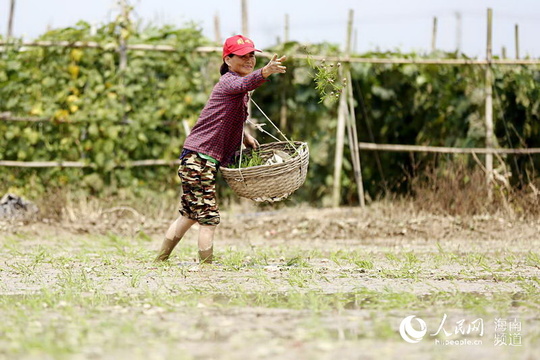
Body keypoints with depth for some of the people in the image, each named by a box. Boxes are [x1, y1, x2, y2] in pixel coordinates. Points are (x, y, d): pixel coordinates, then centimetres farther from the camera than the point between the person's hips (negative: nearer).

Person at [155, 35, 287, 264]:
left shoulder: (238, 90, 16)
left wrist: (244, 136, 17)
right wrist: (266, 72, -59)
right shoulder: (229, 81, -14)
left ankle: (160, 261, 30)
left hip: (196, 160, 10)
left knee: (189, 215, 20)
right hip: (199, 160, -10)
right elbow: (245, 83, -40)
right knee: (209, 219, -7)